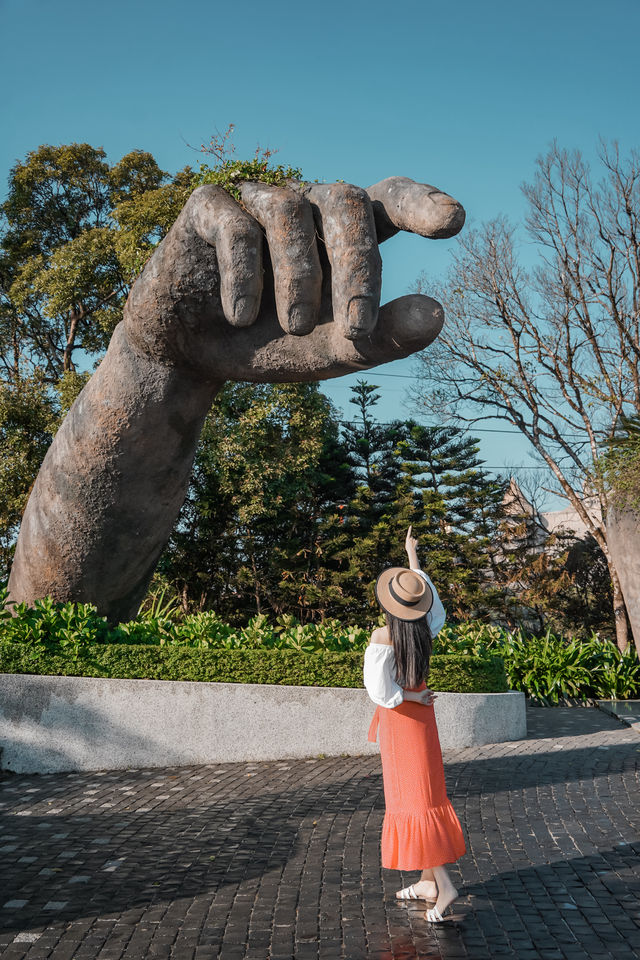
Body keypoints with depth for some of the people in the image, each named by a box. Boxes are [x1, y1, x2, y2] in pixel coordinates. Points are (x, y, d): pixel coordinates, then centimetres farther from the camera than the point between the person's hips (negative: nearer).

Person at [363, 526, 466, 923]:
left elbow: (381, 692, -23)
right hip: (422, 716, 7)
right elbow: (435, 604, 19)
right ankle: (428, 880, 22)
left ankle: (444, 886, -10)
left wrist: (412, 696, -6)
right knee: (424, 792, 14)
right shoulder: (427, 627, -4)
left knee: (413, 800, -4)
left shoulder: (382, 637, -21)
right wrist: (413, 558, 27)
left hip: (400, 718, -7)